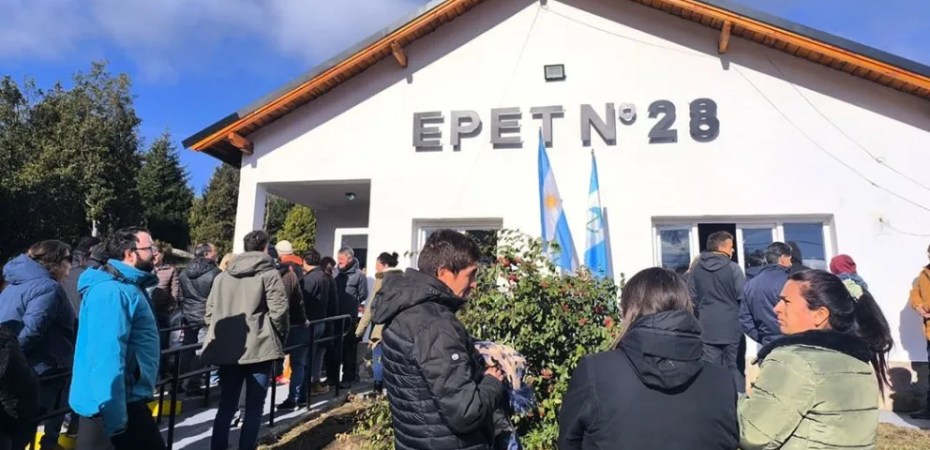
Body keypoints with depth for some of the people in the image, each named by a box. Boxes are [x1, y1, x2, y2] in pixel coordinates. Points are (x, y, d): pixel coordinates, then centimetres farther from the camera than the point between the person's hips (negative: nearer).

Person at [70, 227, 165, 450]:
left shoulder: (128, 287, 12)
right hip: (112, 406, -10)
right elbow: (106, 356, -28)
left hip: (129, 400, 10)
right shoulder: (112, 291, -21)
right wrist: (116, 419, -28)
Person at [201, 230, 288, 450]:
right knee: (254, 408, 5)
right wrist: (281, 337, 3)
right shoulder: (269, 274, -5)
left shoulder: (223, 275, 13)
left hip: (226, 350, 5)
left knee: (226, 406, 14)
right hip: (260, 348, -5)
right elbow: (278, 311, -12)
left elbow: (209, 312, 13)